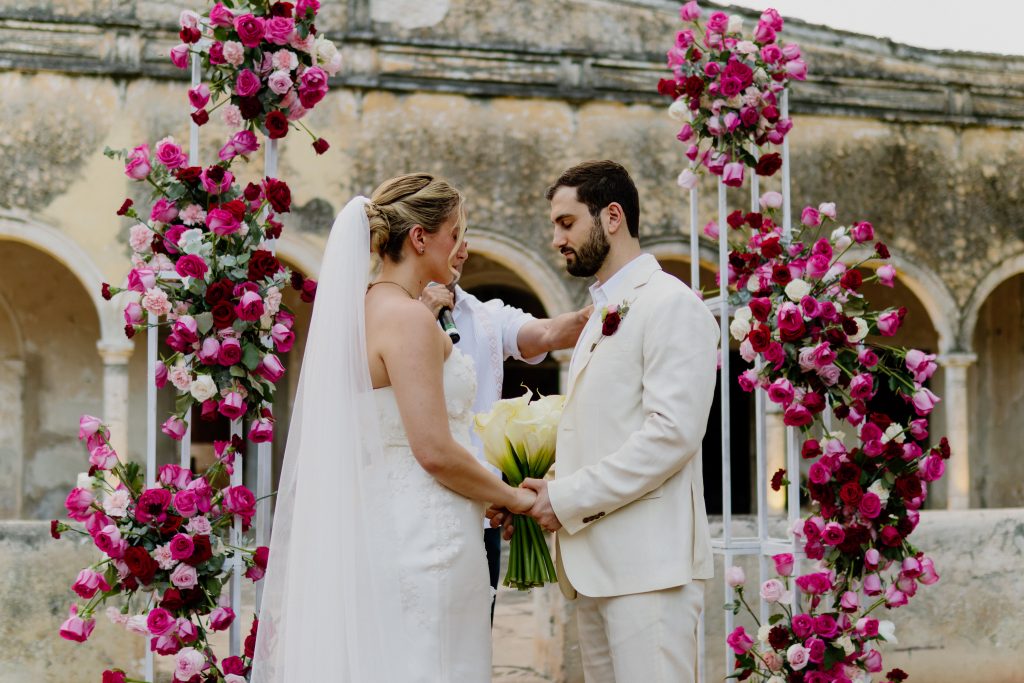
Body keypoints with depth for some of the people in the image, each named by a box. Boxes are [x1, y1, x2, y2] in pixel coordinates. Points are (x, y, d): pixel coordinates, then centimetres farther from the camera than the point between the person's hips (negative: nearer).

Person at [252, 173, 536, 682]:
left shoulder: (357, 310, 12)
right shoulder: (409, 319, -15)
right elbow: (434, 450, -18)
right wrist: (513, 497, -4)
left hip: (376, 529, 9)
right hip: (422, 540, -9)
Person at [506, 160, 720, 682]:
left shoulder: (670, 304, -6)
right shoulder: (602, 316, 22)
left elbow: (673, 433, -16)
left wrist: (568, 499, -14)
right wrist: (554, 493, 5)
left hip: (647, 561, -9)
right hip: (594, 562, 9)